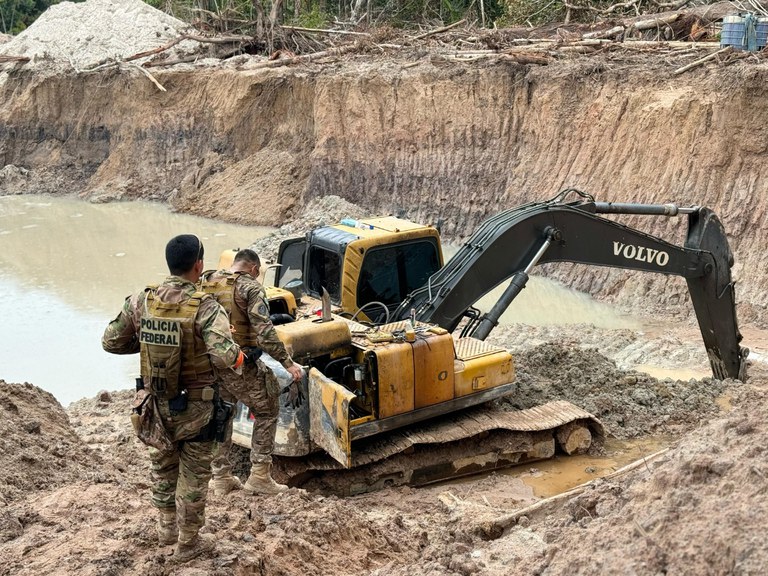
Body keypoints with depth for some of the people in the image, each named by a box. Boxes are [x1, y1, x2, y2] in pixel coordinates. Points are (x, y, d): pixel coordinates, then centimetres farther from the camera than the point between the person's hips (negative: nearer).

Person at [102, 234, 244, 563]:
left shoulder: (141, 301, -8)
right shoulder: (205, 307, -23)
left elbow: (111, 342, 0)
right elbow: (224, 356, -35)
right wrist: (240, 357, -12)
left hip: (156, 403, 5)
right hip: (194, 408, -5)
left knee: (162, 466, 26)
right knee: (193, 475, 13)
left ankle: (168, 527, 44)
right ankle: (187, 544, 26)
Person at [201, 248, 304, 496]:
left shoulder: (205, 283, 8)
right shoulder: (250, 288, -11)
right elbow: (265, 332, -21)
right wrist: (288, 363, -18)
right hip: (241, 365, -6)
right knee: (266, 411, 10)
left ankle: (221, 477, 24)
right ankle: (259, 475, 7)